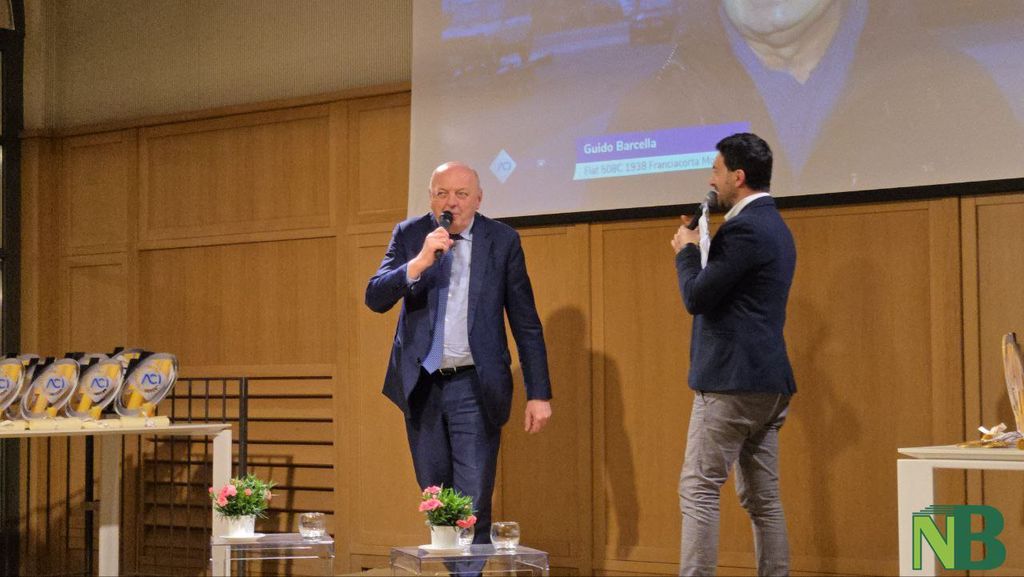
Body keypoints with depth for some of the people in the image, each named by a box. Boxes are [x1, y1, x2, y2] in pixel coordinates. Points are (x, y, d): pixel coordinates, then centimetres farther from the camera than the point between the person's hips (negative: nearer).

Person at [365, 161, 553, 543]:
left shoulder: (502, 240, -1)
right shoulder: (409, 235, 3)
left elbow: (526, 322, 1)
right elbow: (375, 299, -7)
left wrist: (539, 393, -2)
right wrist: (419, 262, -23)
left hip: (475, 385, -2)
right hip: (422, 383, 3)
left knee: (473, 507, -9)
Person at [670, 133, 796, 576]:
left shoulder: (744, 227, -15)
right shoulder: (773, 226, 17)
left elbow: (697, 297, -15)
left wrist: (686, 250, 1)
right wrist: (698, 250, 13)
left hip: (732, 380, -10)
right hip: (768, 379, 10)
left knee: (698, 489, -7)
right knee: (762, 498, 11)